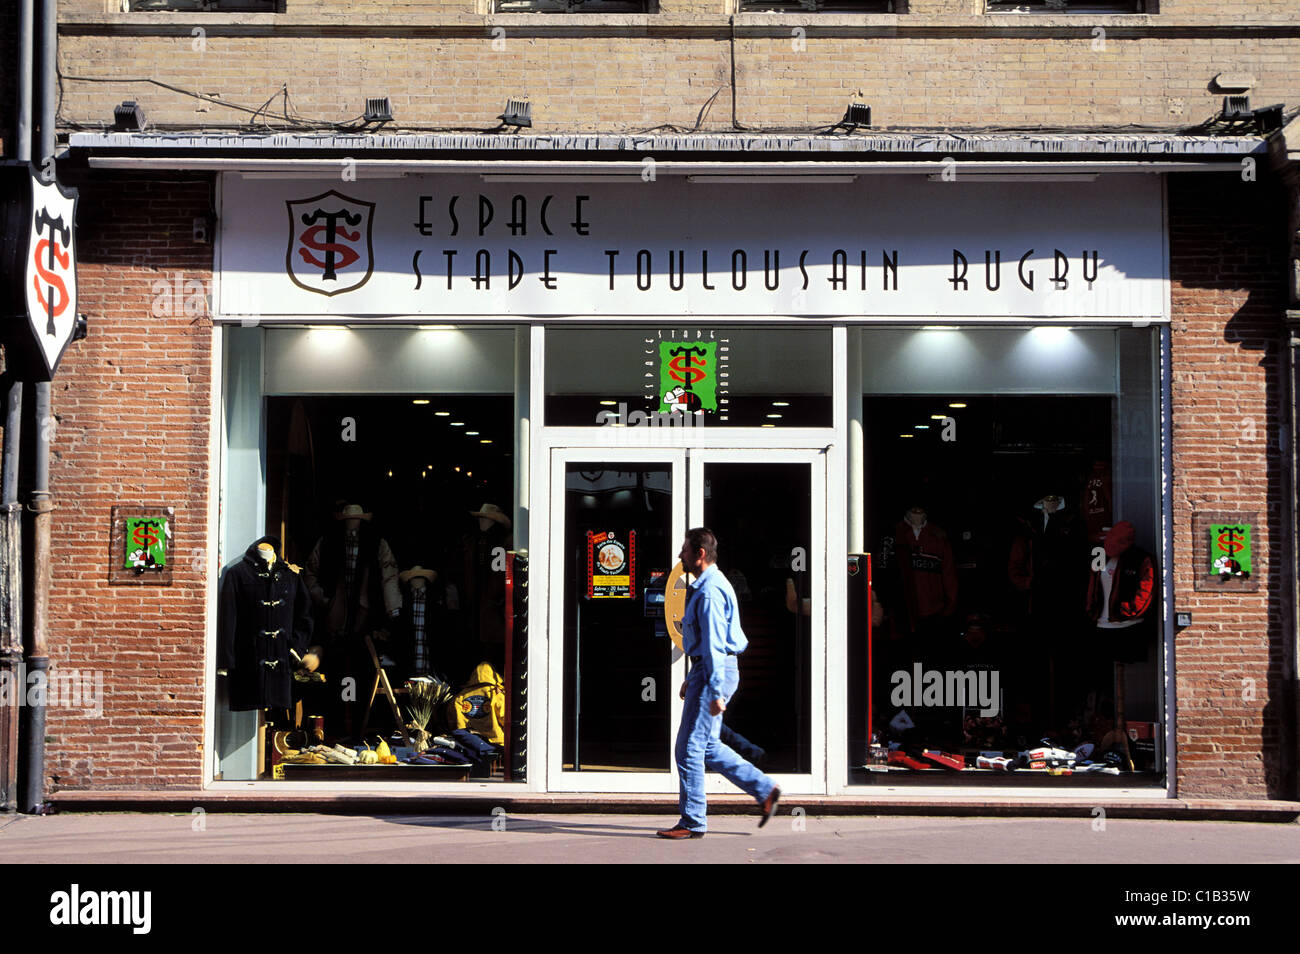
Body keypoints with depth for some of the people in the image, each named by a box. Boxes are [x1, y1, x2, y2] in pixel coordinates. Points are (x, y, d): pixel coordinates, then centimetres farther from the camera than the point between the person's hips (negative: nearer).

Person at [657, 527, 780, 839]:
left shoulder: (710, 591, -17)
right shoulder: (704, 587, 17)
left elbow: (714, 644, -22)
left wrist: (716, 692, -24)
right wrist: (692, 679, 26)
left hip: (715, 672, -11)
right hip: (707, 670, 11)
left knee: (690, 747, -5)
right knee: (708, 746, 14)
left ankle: (692, 822, 2)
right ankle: (765, 790, 18)